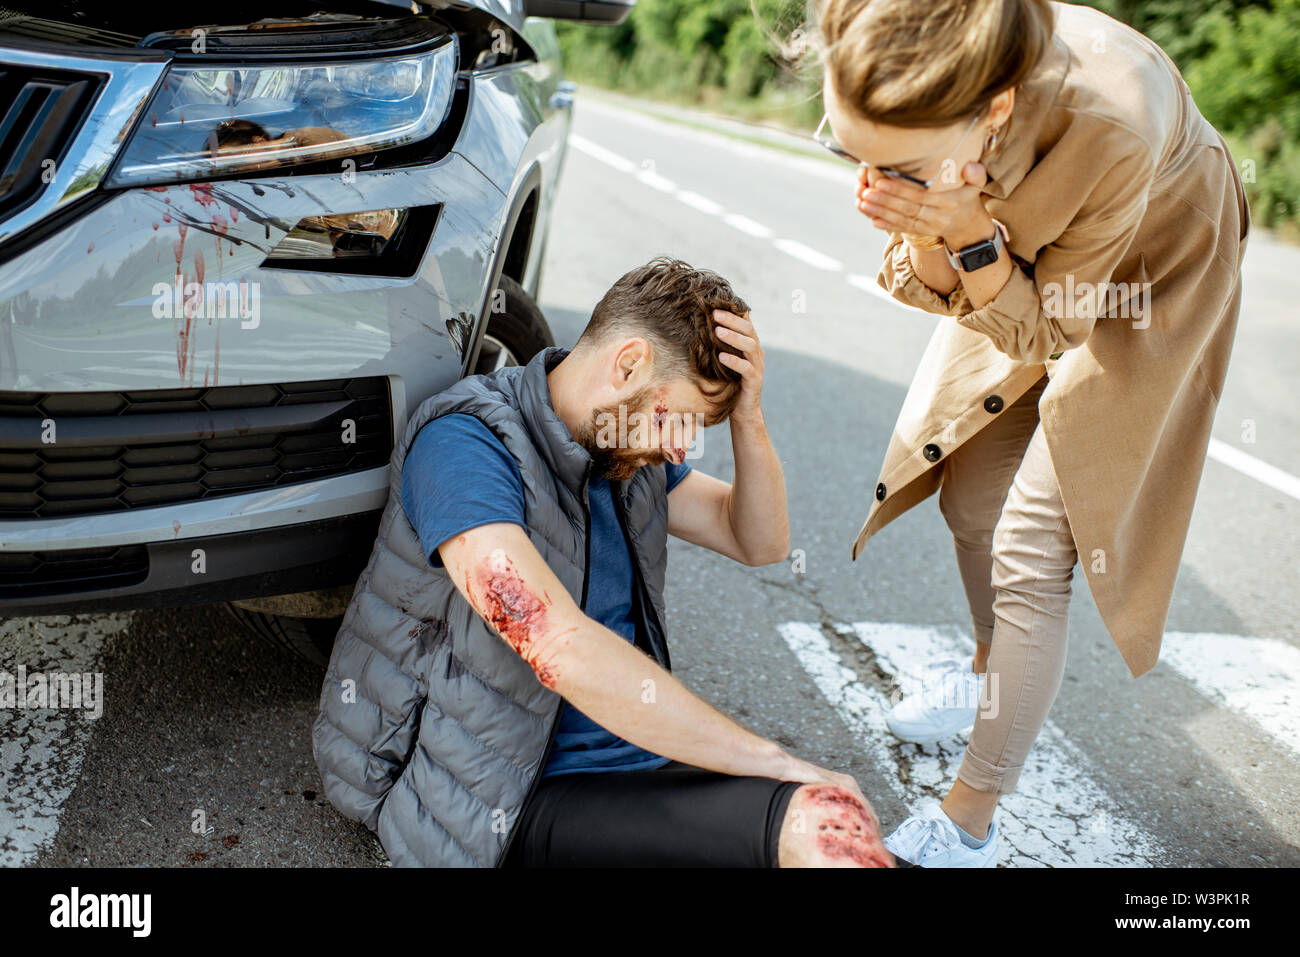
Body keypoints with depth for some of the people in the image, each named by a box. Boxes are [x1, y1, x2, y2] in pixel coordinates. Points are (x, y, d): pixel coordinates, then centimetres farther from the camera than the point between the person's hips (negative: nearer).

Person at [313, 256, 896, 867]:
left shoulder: (627, 442, 10)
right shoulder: (466, 443, -17)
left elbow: (761, 542, 18)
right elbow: (562, 648, -29)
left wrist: (747, 416, -2)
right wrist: (774, 763, -24)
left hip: (629, 761, 8)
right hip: (508, 806, -7)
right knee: (825, 824, -28)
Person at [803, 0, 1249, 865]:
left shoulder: (1111, 124, -43)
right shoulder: (914, 105, -29)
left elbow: (1046, 332, -25)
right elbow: (928, 288, -13)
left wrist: (972, 237, -43)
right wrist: (929, 240, -36)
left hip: (1146, 270, -5)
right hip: (1022, 262, 5)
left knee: (1030, 550, -8)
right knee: (969, 492, 12)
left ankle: (970, 822, 8)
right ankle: (993, 665, 43)